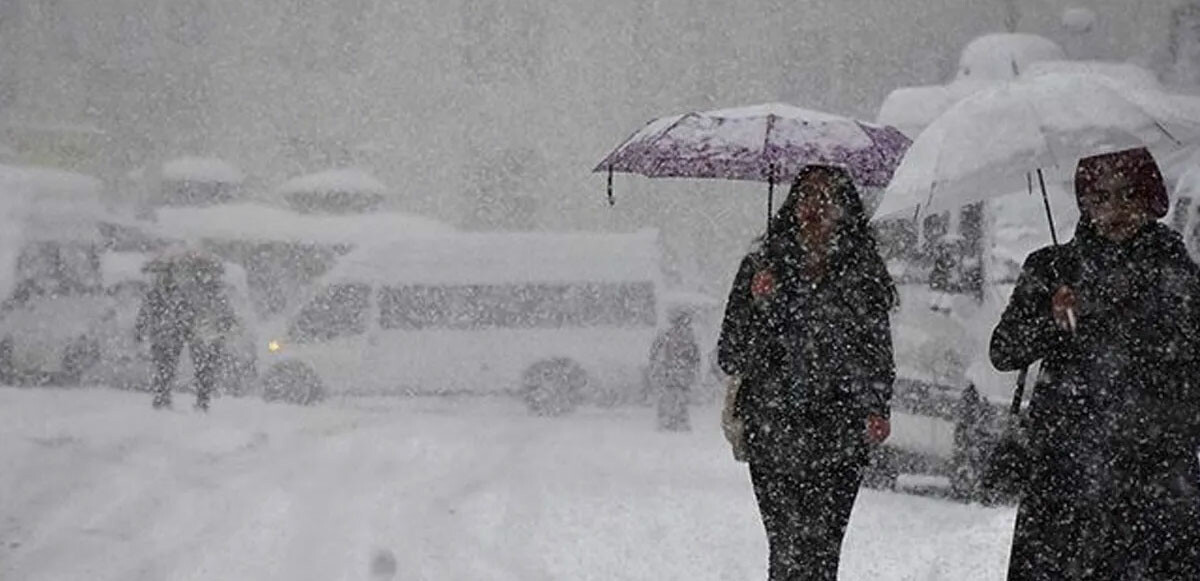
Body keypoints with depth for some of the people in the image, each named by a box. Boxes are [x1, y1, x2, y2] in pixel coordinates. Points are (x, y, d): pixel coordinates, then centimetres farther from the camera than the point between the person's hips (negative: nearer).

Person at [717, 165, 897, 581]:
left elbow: (878, 355, 14)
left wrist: (876, 410, -1)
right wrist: (761, 304, -10)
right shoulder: (761, 268, 8)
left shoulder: (863, 275, 9)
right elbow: (731, 354, 7)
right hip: (773, 435, 0)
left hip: (840, 441, 0)